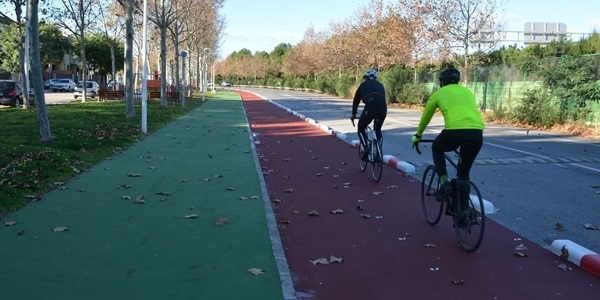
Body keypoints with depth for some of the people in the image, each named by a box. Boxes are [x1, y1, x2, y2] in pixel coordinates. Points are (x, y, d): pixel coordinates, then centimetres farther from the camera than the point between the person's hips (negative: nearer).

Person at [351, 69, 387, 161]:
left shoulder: (363, 85, 24)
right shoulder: (380, 85, 30)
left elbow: (356, 100, 28)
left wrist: (353, 114, 40)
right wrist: (380, 111, 49)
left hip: (369, 108, -3)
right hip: (383, 109, 3)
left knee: (361, 129, 19)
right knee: (378, 130, 28)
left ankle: (366, 148, -1)